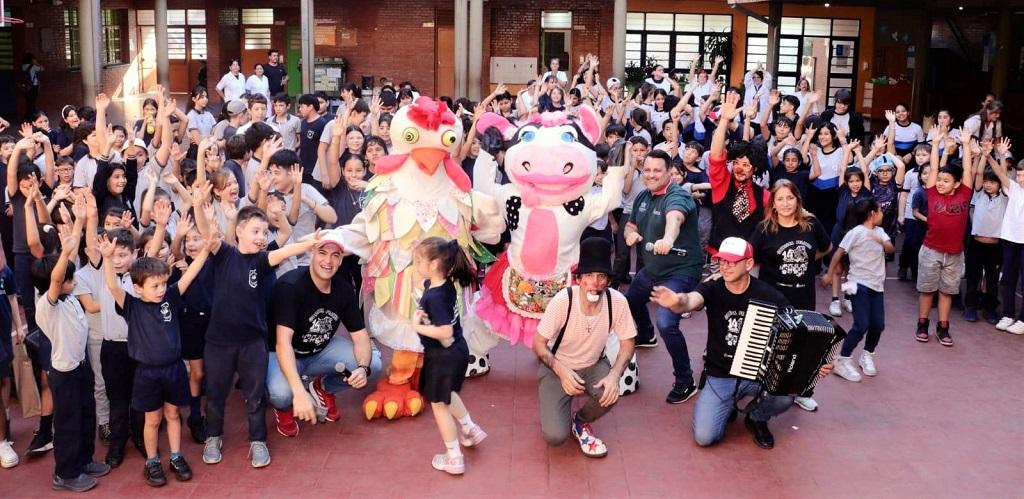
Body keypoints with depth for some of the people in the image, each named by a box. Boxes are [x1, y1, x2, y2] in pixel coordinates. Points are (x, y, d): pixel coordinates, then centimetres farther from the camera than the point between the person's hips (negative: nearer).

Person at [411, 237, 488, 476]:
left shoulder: (434, 297, -30)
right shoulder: (446, 285, -3)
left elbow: (445, 332, -33)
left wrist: (417, 326, -23)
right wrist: (422, 315, -8)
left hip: (443, 357, -9)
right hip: (456, 350, 9)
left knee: (438, 404, 9)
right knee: (447, 395, 31)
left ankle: (454, 458, 19)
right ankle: (470, 429, 45)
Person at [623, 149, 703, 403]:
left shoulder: (677, 196, -24)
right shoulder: (643, 196, 2)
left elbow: (674, 217, -48)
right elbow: (631, 225, 15)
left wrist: (668, 239, -70)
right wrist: (630, 234, -10)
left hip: (680, 270, -9)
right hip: (652, 267, 9)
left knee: (666, 323, -25)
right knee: (631, 300, 30)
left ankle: (685, 382, -7)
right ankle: (646, 336, 63)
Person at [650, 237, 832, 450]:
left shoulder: (769, 295, -11)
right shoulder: (712, 288, -11)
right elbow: (690, 301, -34)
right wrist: (677, 301, -59)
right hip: (720, 376, 0)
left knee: (785, 398, -31)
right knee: (704, 437, -16)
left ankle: (756, 418, 6)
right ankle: (728, 407, 19)